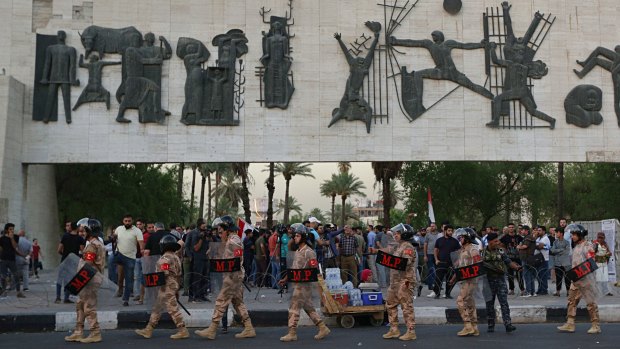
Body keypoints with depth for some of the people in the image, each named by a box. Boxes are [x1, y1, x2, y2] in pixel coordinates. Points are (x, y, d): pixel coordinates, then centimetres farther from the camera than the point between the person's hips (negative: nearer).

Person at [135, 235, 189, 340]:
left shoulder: (165, 258, -16)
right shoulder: (175, 257, 14)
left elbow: (163, 274, -22)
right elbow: (178, 274, 16)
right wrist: (177, 290, 21)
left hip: (167, 287, -10)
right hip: (174, 286, 10)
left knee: (172, 308, -6)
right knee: (157, 308, 14)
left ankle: (183, 331, -3)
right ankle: (148, 330, 20)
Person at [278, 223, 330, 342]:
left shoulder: (309, 252, -13)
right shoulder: (297, 251, 15)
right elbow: (293, 268, 20)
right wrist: (285, 279, 17)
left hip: (304, 284, -9)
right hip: (298, 284, 9)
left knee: (294, 308, -5)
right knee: (309, 308, 12)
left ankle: (292, 333, 2)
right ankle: (323, 328, 17)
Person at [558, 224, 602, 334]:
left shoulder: (588, 245, -9)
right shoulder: (576, 247, 16)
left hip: (586, 278, -8)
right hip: (576, 278, 8)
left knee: (590, 302, 0)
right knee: (572, 300, 5)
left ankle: (596, 326, 9)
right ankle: (570, 324, 8)